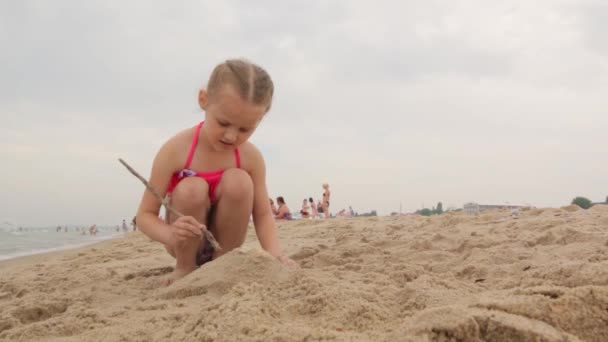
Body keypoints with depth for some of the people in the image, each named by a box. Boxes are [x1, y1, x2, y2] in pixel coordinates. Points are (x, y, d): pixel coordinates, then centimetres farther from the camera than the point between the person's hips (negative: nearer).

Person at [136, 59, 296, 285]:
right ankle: (185, 268, -6)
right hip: (186, 242, -1)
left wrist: (274, 252, -30)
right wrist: (171, 234, -41)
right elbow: (145, 215, -19)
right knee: (192, 189, -32)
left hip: (222, 238, 1)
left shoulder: (251, 157, -15)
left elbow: (263, 214, -9)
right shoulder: (175, 150, -22)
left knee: (238, 181, -26)